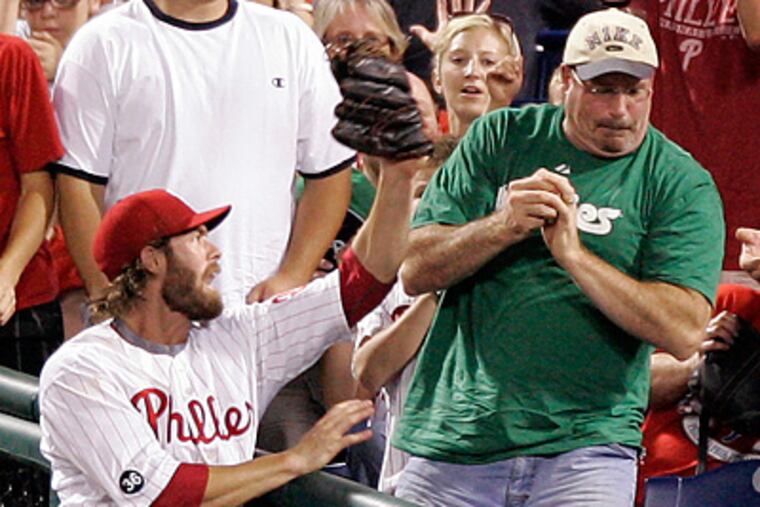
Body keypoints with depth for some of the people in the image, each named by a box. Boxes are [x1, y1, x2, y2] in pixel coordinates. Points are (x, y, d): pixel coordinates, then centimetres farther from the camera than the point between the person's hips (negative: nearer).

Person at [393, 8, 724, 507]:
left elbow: (684, 332, -10)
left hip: (584, 451, -2)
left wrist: (573, 253, -17)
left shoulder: (682, 185, 3)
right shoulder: (500, 139, 9)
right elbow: (416, 272, 3)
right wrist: (504, 225, -15)